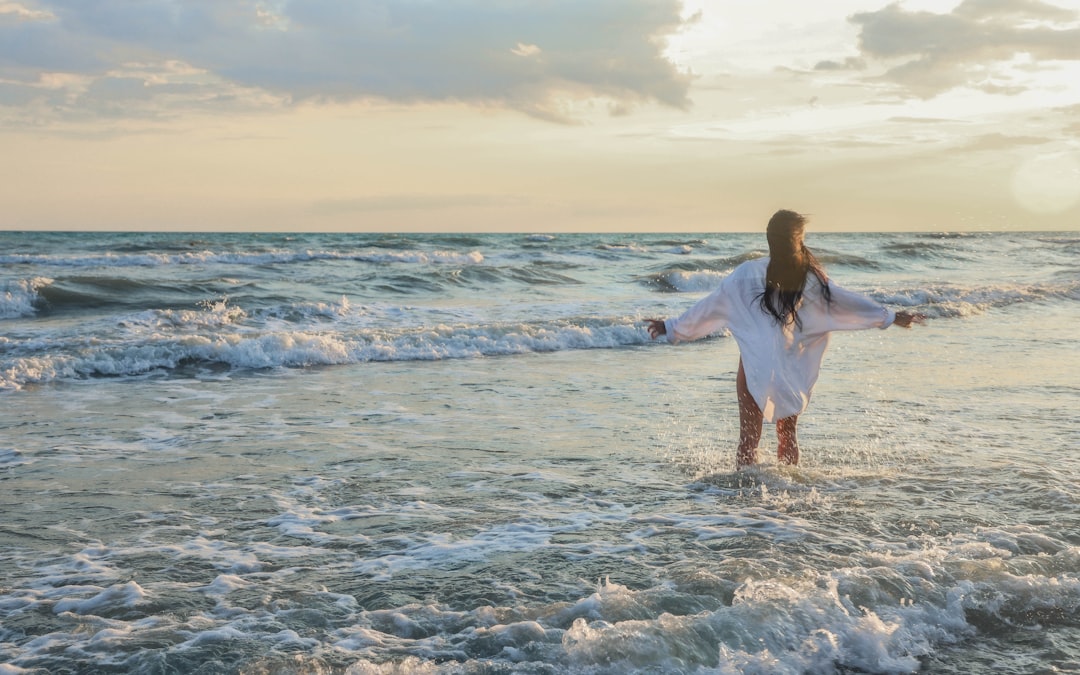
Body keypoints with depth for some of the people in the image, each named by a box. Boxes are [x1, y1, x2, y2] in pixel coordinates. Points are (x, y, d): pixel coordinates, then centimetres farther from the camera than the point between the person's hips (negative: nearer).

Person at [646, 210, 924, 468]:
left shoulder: (748, 274, -8)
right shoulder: (811, 278, -4)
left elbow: (711, 305, -4)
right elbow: (846, 302, 5)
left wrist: (672, 327, 7)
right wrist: (891, 317, 17)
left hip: (755, 367, -2)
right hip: (794, 370, 2)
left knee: (749, 438, 6)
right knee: (788, 435, 18)